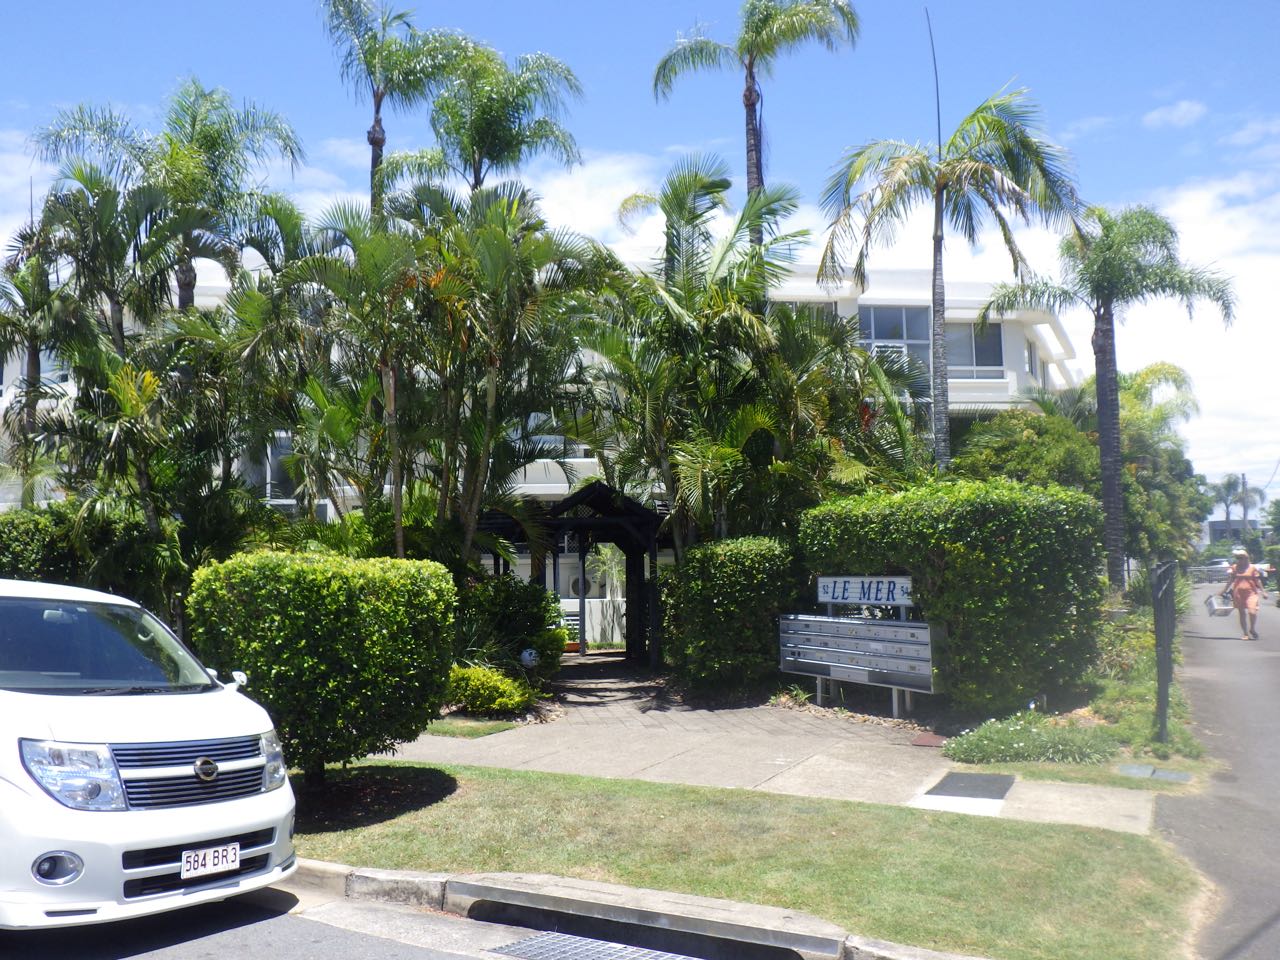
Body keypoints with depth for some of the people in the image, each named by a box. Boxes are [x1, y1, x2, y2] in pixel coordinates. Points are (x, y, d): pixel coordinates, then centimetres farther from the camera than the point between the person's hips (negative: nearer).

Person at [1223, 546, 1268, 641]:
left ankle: (1252, 629, 8)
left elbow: (1257, 581, 5)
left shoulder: (1252, 568, 1)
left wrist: (1262, 591, 2)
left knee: (1252, 612, -17)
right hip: (1238, 593, 2)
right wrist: (1225, 591, 11)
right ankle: (1246, 634, 16)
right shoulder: (1234, 568, 5)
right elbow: (1230, 580, 11)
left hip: (1250, 592, -2)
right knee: (1242, 614, 6)